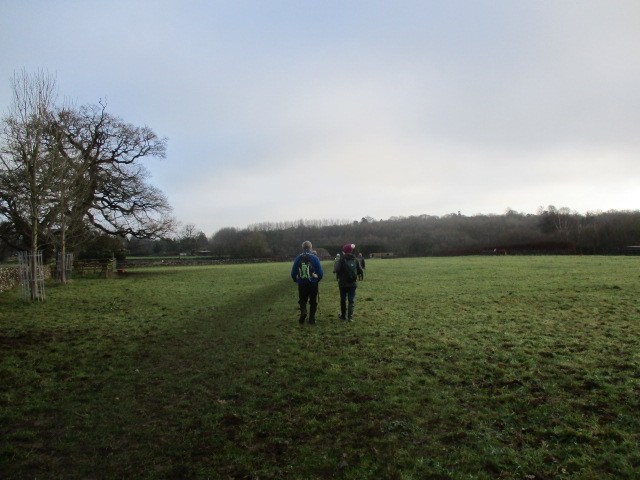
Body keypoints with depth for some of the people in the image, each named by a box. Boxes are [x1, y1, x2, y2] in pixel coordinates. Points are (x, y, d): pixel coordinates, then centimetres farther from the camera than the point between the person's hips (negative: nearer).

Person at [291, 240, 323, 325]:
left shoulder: (298, 258, -2)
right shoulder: (314, 258, -6)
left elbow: (293, 273, 0)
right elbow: (320, 273, -6)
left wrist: (296, 280, 17)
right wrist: (317, 280, 13)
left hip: (302, 284, 1)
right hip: (313, 284, -1)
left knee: (302, 300, 16)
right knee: (313, 302, 13)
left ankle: (303, 311, -12)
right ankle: (312, 319, 13)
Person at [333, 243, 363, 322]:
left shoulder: (341, 259, -12)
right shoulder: (355, 259, -1)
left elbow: (336, 270, -20)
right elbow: (360, 271, 1)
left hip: (343, 283, -2)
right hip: (353, 283, 2)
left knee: (343, 299, 13)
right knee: (351, 300, 5)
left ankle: (343, 315, 23)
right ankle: (350, 316, -3)